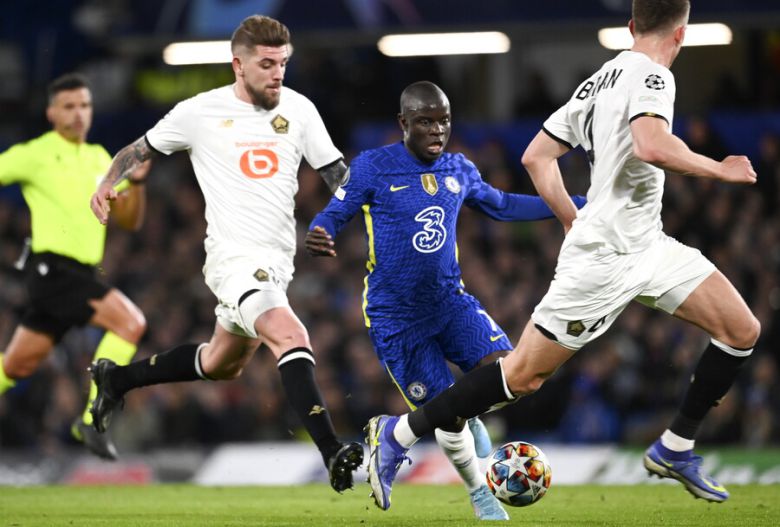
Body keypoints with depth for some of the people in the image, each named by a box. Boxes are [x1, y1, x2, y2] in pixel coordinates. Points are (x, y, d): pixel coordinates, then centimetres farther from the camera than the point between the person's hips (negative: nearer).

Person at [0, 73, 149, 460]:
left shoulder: (99, 159, 15)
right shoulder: (35, 155, -5)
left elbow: (130, 220, 15)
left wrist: (136, 182, -2)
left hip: (80, 275, 7)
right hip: (52, 269, -7)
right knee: (131, 322, -21)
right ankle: (92, 420, -18)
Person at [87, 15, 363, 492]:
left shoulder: (299, 109, 4)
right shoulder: (200, 112, -4)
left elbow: (337, 173, 9)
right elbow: (140, 150, 10)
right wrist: (109, 184, -7)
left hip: (277, 261, 6)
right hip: (234, 256, -6)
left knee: (221, 365, 22)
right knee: (291, 335, -29)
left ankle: (117, 379, 43)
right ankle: (332, 452, -38)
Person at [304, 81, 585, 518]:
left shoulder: (460, 170, 4)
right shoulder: (373, 168, -12)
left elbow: (502, 206, 20)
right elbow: (334, 216, -9)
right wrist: (318, 237, -34)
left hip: (450, 301, 4)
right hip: (395, 315, -4)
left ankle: (469, 415, 17)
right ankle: (479, 494, 24)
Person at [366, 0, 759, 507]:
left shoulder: (600, 81, 13)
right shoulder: (652, 76, -13)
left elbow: (536, 157, 16)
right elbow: (651, 146, -33)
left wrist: (576, 223, 22)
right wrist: (717, 169, -19)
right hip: (603, 260, -9)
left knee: (742, 330, 2)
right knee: (523, 375, -3)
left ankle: (675, 449, 11)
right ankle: (399, 434, 9)